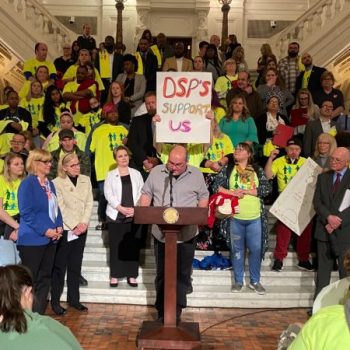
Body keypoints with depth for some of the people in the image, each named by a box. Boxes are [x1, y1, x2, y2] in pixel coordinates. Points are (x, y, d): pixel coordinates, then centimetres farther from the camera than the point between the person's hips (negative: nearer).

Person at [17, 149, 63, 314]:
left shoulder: (49, 183, 13)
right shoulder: (27, 183, -11)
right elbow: (26, 212, -17)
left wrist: (58, 226, 0)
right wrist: (45, 230, -19)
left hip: (50, 238, 8)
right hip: (33, 239, -8)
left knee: (45, 277, 11)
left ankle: (39, 313, 20)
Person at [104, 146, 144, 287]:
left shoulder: (136, 173, 10)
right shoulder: (111, 175, 6)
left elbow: (141, 193, 3)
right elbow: (108, 194, -4)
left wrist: (135, 208, -11)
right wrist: (121, 208, -15)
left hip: (134, 215, 1)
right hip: (116, 215, -1)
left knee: (133, 245, 2)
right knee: (116, 246, 1)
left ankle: (132, 275, 10)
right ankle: (115, 275, 7)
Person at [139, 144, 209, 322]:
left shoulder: (196, 174, 1)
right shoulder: (156, 172, 3)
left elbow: (203, 197, 9)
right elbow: (146, 194, 10)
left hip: (186, 234, -1)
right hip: (161, 233, 1)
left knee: (182, 274, 3)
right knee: (162, 273, 10)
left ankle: (176, 311, 13)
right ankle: (162, 311, 22)